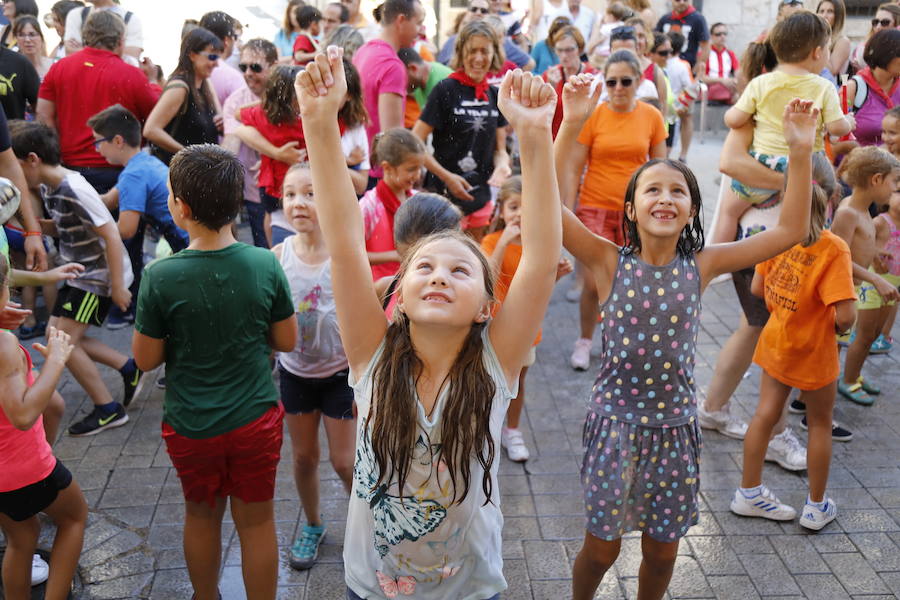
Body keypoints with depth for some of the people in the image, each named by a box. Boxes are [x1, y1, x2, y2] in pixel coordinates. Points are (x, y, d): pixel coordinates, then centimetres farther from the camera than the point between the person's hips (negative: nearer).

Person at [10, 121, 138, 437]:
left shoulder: (74, 190, -24)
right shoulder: (47, 187, 3)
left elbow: (111, 235, -25)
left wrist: (118, 287, -23)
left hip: (100, 276, -10)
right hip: (79, 274, 10)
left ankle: (108, 410, 3)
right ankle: (127, 367, 20)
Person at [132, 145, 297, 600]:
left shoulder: (162, 276, -20)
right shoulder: (264, 264, -14)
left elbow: (146, 359, -10)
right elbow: (286, 341, -4)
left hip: (191, 426, 0)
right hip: (255, 420, 1)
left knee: (202, 516, 23)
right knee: (257, 521, 16)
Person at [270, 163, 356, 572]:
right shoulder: (278, 256, -8)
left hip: (339, 373, -3)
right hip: (295, 372, 3)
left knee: (344, 461, 5)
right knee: (303, 456, 15)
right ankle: (313, 527, 39)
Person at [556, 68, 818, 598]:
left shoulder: (700, 266, -4)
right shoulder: (611, 262, -11)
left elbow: (790, 231, -5)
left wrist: (801, 152, -14)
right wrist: (572, 125, -33)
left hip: (675, 425, 2)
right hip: (617, 421, -2)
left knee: (663, 549, 16)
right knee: (603, 545, 11)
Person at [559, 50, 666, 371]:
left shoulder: (651, 116, 2)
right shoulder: (592, 115, -5)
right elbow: (572, 168, -3)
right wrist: (567, 213, -8)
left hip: (636, 212, 2)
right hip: (596, 209, -2)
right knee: (593, 283, -5)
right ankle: (584, 341, 19)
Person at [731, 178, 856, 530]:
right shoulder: (834, 248, -24)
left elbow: (758, 288, 1)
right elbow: (845, 316, -27)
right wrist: (841, 326, -5)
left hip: (776, 340, 5)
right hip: (814, 352, -4)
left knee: (765, 415, 15)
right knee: (819, 425, 15)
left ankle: (749, 493, 28)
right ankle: (816, 507, 29)